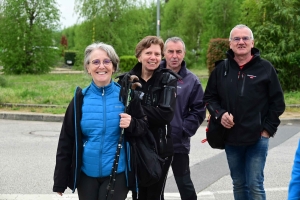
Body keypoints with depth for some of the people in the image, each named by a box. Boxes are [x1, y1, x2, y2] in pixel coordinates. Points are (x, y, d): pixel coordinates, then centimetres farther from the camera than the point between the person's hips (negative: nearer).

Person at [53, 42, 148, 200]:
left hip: (116, 174, -2)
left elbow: (144, 129, 2)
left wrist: (131, 125, -21)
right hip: (86, 174, 2)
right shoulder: (80, 98, -2)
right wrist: (59, 181, 0)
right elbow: (66, 140, 1)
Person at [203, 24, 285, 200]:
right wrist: (219, 114, -7)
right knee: (238, 184, 14)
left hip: (257, 139, -3)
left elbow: (277, 102, 0)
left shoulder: (265, 68, -3)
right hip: (231, 138, 3)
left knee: (255, 185, -3)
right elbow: (209, 97, 11)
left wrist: (268, 129, -5)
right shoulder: (221, 68, 5)